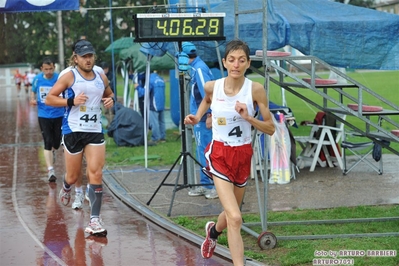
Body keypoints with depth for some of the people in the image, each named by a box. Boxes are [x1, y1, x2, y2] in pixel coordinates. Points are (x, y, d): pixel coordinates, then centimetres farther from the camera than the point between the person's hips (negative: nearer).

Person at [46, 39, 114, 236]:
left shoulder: (101, 78, 9)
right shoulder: (69, 76, -4)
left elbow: (109, 94, 28)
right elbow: (49, 99, -6)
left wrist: (111, 100, 4)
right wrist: (71, 101, -19)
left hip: (95, 131, 3)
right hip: (73, 131, -3)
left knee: (96, 174, -9)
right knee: (73, 175, 8)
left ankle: (94, 219, -9)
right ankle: (66, 187, 47)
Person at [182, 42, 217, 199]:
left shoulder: (199, 69, -16)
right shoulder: (195, 68, 14)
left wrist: (209, 114, -23)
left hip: (203, 118, -10)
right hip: (199, 118, 10)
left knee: (205, 152, -6)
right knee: (203, 152, 14)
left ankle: (215, 186, -1)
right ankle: (205, 184, 22)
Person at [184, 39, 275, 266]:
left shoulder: (256, 89, -13)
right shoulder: (212, 86, -9)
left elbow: (270, 129, -8)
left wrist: (248, 117, -23)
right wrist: (197, 118, 2)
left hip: (243, 155, 2)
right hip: (219, 155, -2)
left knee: (232, 213, 23)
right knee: (235, 218, -17)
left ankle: (213, 230, 58)